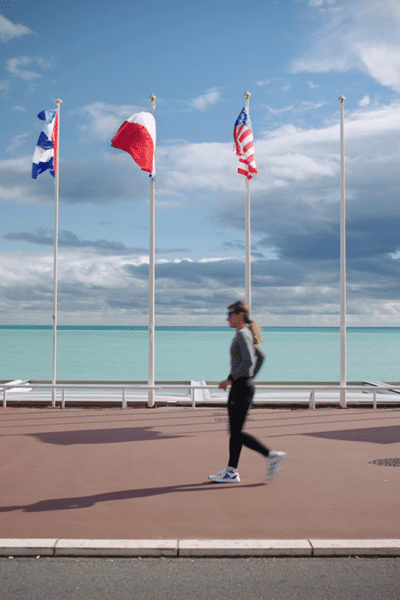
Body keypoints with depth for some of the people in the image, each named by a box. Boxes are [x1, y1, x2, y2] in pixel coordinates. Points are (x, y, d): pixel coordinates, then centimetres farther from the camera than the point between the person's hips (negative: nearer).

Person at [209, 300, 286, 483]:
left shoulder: (242, 335, -14)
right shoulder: (246, 334, 15)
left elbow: (248, 361, -26)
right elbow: (261, 356, 25)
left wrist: (230, 379, -22)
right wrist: (250, 378, 23)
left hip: (241, 388, -10)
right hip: (240, 387, 10)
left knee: (237, 433, -4)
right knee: (234, 431, 10)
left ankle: (272, 455, 2)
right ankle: (231, 471, 14)